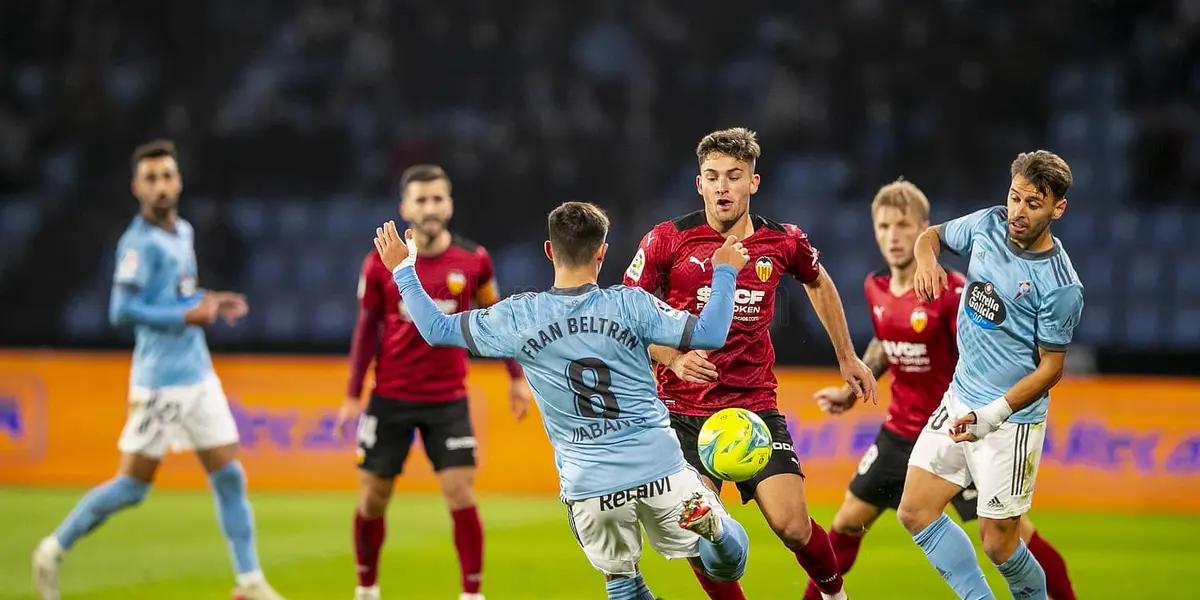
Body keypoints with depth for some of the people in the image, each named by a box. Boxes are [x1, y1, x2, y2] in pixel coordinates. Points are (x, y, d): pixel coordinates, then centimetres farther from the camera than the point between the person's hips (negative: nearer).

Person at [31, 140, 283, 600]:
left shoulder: (182, 232, 12)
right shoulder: (140, 242, -15)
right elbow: (122, 311, -22)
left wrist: (210, 303, 8)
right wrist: (186, 316, -19)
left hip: (199, 376, 8)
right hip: (160, 383, -8)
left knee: (229, 478, 5)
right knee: (132, 486, -2)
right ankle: (54, 550, 15)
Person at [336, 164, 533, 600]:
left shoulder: (473, 260, -5)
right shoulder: (381, 263, -6)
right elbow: (367, 328, 4)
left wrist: (517, 377, 10)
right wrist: (353, 395, 2)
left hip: (448, 400, 0)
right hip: (390, 399, 0)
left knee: (461, 497, -8)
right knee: (373, 498, 6)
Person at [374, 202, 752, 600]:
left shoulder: (518, 318, -4)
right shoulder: (630, 305, -7)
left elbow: (435, 329, 7)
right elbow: (710, 333, -4)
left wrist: (402, 269, 20)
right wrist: (725, 272, 11)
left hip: (588, 486, 0)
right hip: (659, 468, 0)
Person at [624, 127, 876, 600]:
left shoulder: (783, 242, 0)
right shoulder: (668, 240, -7)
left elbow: (819, 282, 23)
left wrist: (846, 357, 29)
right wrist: (672, 358, -18)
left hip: (756, 405, 1)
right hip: (685, 410, -1)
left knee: (792, 525, -10)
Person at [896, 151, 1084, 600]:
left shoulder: (1060, 286, -20)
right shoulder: (988, 225, -2)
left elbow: (1051, 368, -14)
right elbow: (933, 234, 17)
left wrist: (992, 415, -25)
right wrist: (926, 258, -8)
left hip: (1012, 417, -7)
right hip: (959, 399, 7)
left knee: (998, 544, -3)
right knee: (915, 512, 2)